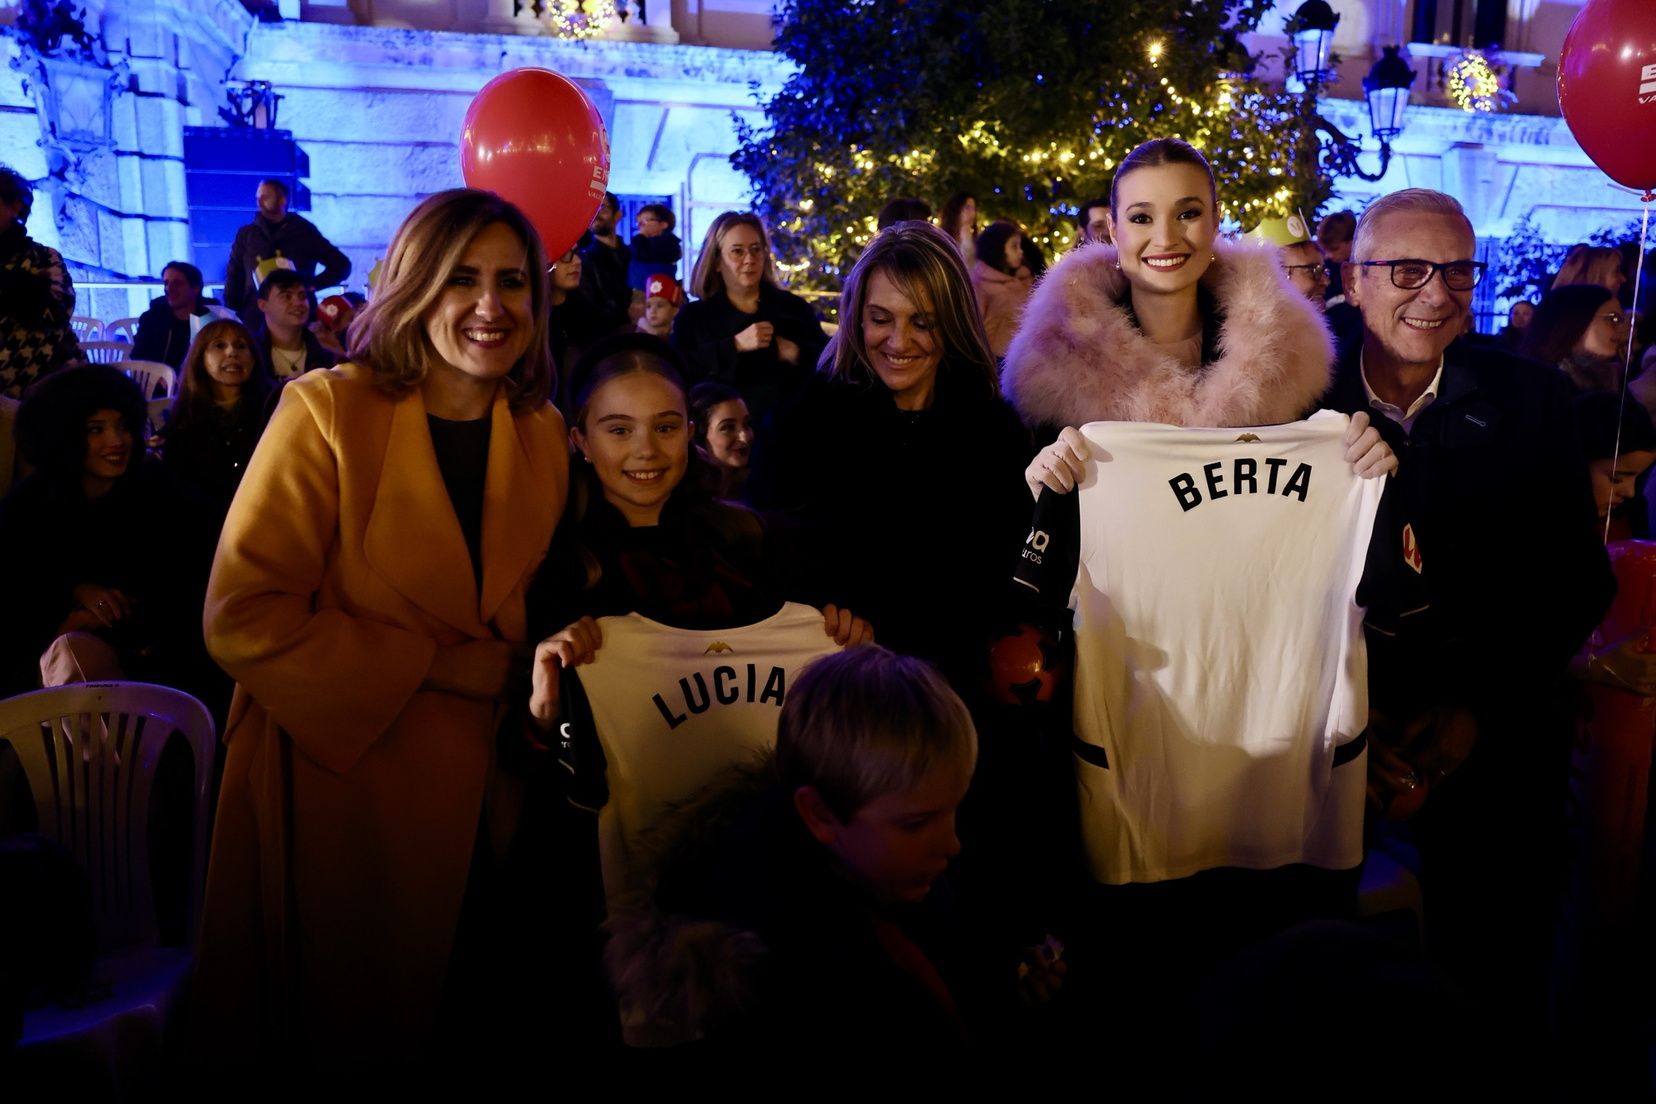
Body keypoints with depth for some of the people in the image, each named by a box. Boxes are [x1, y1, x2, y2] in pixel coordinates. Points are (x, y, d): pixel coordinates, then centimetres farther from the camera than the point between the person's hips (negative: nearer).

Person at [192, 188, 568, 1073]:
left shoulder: (543, 436, 3)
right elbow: (243, 618, -16)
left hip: (472, 793, 4)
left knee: (451, 1018, 17)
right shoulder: (327, 411, -11)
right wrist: (435, 667, -19)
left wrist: (522, 672, -5)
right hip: (333, 779, -3)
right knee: (332, 1025, 13)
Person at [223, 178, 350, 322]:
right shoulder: (246, 235, 12)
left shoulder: (304, 232, 7)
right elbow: (234, 277, 13)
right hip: (255, 318, 2)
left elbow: (341, 265, 6)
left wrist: (312, 284, -7)